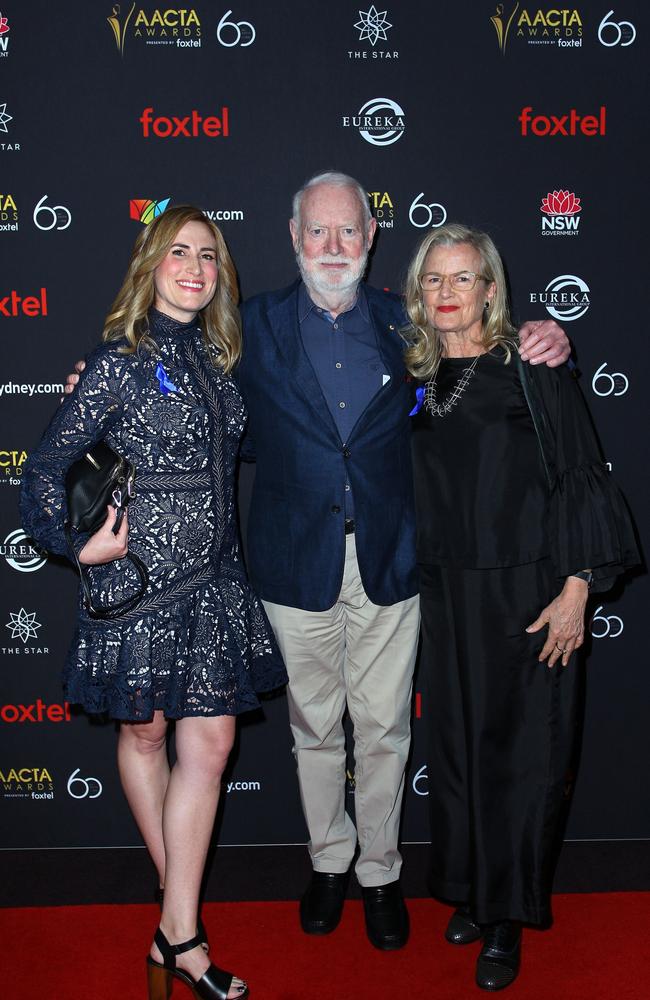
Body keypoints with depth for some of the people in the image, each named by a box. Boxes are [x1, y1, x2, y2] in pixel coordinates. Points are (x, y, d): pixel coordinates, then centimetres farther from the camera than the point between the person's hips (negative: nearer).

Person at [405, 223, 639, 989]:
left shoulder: (533, 368, -7)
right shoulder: (416, 378, 7)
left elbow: (580, 475, -8)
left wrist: (576, 588, -13)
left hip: (526, 591, -4)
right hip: (447, 594, 4)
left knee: (519, 749, 4)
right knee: (456, 744, 12)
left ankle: (508, 918, 21)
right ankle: (470, 891, 32)